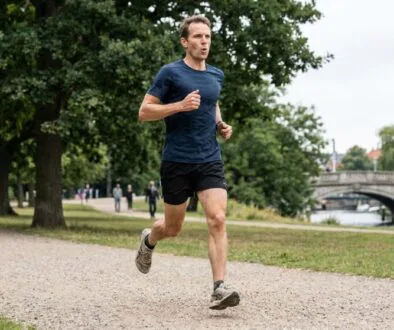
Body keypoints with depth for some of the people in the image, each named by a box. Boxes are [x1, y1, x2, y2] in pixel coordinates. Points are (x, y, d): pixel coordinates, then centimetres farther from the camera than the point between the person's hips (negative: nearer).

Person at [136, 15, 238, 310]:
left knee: (218, 220, -15)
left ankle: (219, 288, -16)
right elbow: (144, 112, -7)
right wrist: (180, 105, -19)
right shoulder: (171, 73, -6)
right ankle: (149, 240, 46)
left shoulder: (217, 75, 10)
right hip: (177, 162, -3)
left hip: (210, 161, 3)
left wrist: (221, 125, 10)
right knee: (173, 228, 11)